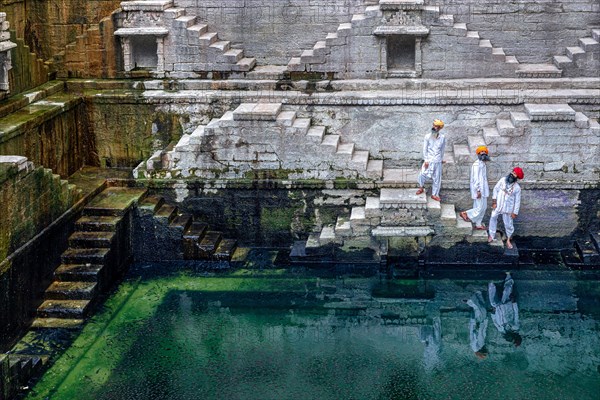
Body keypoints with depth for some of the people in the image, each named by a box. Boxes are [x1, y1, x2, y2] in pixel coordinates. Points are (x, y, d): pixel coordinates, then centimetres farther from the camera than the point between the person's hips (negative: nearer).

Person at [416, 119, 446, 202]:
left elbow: (442, 149, 10)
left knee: (437, 178, 6)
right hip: (429, 160, -1)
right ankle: (421, 187, 21)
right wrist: (426, 160, -7)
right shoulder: (428, 137, -8)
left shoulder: (442, 138, -4)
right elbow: (425, 149, -4)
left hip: (437, 161, 1)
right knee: (422, 174, -9)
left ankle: (434, 194, 21)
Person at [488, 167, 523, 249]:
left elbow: (517, 201, -8)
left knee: (508, 224, 4)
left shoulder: (517, 188, -13)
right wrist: (494, 202, -5)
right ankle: (491, 236, 31)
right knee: (493, 218, 12)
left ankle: (508, 240, 25)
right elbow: (496, 189, -1)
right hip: (497, 205, 2)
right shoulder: (503, 180, -9)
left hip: (507, 208, -2)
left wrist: (515, 212, -9)